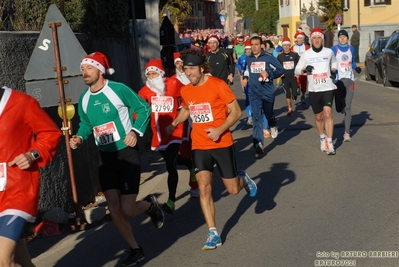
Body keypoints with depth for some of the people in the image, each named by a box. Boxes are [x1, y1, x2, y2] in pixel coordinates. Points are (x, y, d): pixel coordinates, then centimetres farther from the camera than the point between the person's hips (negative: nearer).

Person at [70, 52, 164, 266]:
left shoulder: (118, 89, -14)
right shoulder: (84, 99, 3)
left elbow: (144, 108, -6)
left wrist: (136, 131, -20)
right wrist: (79, 138, -6)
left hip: (127, 154, -5)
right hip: (106, 158, 6)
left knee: (127, 209, -10)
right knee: (114, 209, 2)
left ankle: (150, 204, 26)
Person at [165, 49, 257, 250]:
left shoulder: (217, 85, -13)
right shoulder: (185, 91, 2)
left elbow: (236, 112, -11)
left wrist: (220, 130, -22)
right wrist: (174, 124, 8)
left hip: (222, 144, -3)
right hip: (199, 146, 3)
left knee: (233, 189, 6)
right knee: (204, 188, -10)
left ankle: (243, 179, 44)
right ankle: (213, 233, -1)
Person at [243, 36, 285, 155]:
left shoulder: (268, 57, -8)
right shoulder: (248, 59, 6)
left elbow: (280, 70, -6)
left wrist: (269, 73, -18)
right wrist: (246, 78, 11)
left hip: (267, 92, -2)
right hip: (253, 93, 2)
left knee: (269, 114, 15)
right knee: (256, 117, -6)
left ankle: (273, 126, 51)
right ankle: (258, 143, -9)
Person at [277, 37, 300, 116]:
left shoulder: (294, 55, -1)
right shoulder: (280, 56, 3)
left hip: (294, 77, -1)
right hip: (285, 78, 1)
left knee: (295, 94, -4)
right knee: (287, 94, 2)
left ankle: (293, 96, 33)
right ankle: (290, 109, 13)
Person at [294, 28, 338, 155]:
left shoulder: (329, 52, 5)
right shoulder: (306, 54, 3)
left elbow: (334, 63, 25)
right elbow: (297, 70, 5)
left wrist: (333, 70, 4)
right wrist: (304, 70, -17)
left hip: (328, 88, -1)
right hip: (313, 90, 1)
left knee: (328, 114, -16)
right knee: (318, 117, 10)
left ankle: (330, 143, -13)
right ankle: (322, 138, 34)